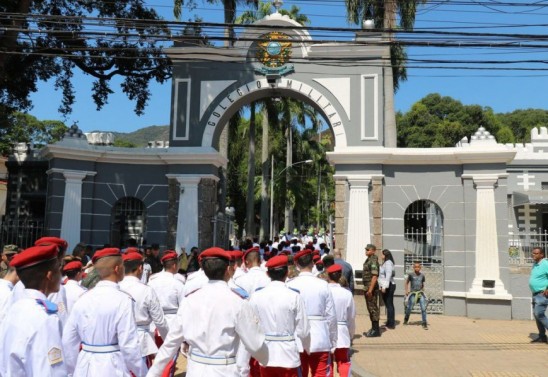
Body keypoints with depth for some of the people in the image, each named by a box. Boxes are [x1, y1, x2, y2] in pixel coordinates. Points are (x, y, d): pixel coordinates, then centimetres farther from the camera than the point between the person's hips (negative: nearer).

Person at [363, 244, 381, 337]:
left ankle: (376, 330, -1)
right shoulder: (368, 260, 15)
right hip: (367, 287, 10)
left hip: (371, 288, -10)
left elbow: (374, 276, -23)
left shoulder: (373, 261, -16)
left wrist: (370, 290, -25)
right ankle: (373, 328, 21)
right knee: (370, 308, 14)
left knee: (373, 308, -6)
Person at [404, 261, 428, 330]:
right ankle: (406, 319, 30)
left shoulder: (422, 275, 2)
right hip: (413, 293, -2)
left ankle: (424, 323, 0)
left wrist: (422, 290, 12)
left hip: (420, 293, 2)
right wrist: (406, 291, 4)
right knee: (409, 308, 2)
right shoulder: (411, 275, -4)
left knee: (423, 308, -8)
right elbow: (407, 282, 9)